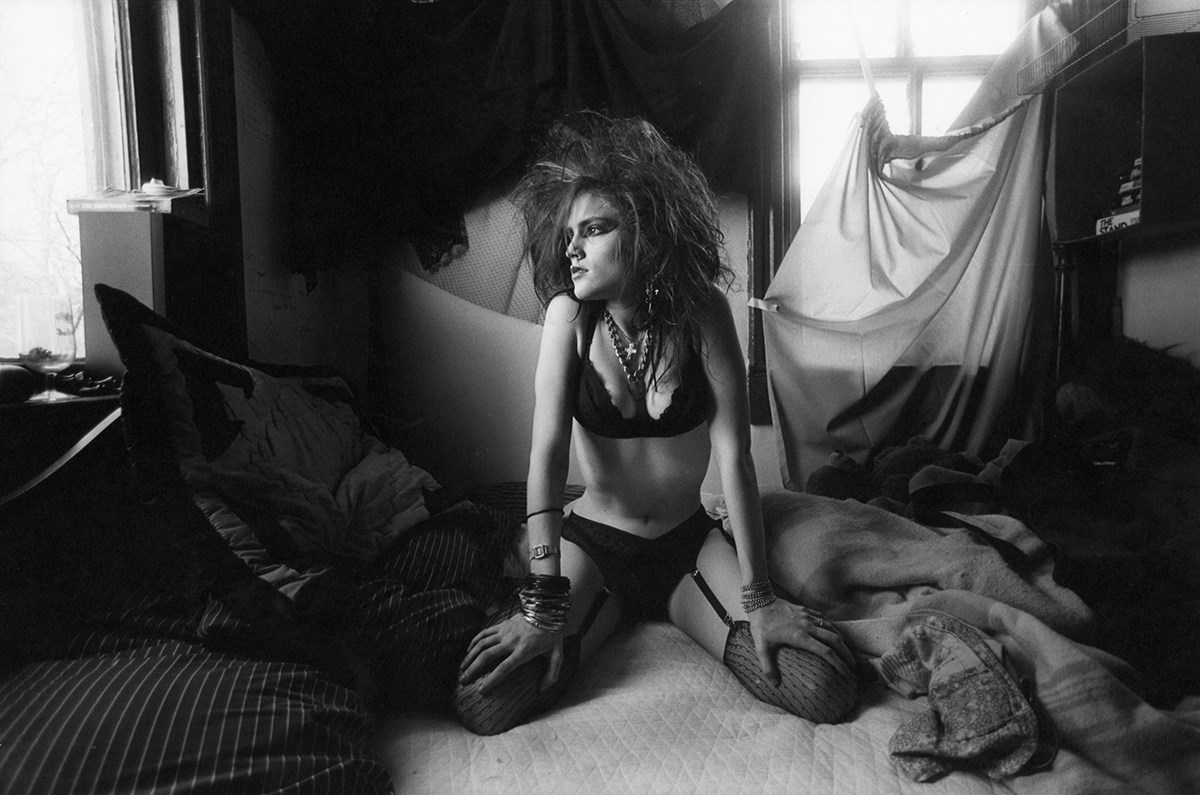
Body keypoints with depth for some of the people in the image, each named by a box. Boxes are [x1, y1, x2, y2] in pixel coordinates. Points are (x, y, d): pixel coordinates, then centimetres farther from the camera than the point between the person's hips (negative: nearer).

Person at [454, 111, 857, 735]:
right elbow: (548, 450, -21)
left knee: (827, 689, -15)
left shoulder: (701, 311, -14)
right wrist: (545, 600, -27)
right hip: (592, 542, 0)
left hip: (689, 543, 1)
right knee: (484, 701, -19)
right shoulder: (569, 314, -13)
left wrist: (757, 598, -19)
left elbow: (733, 455, -16)